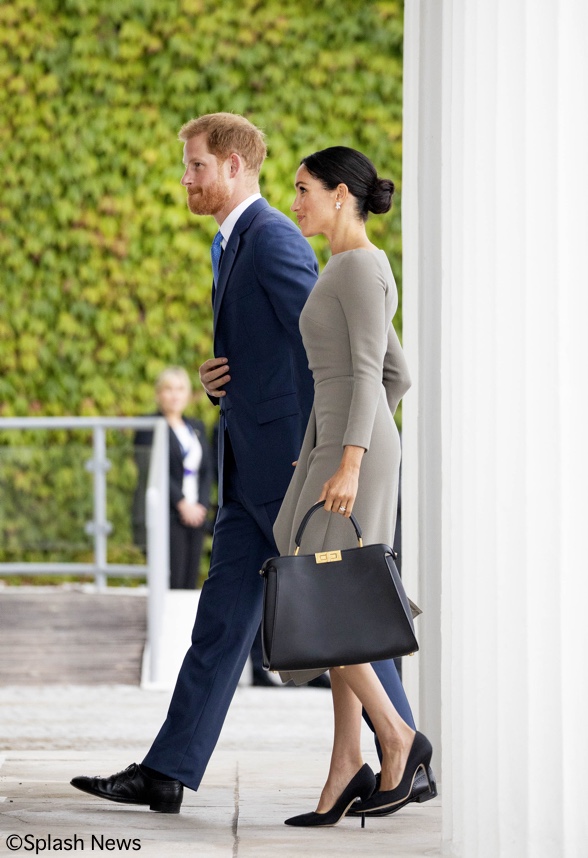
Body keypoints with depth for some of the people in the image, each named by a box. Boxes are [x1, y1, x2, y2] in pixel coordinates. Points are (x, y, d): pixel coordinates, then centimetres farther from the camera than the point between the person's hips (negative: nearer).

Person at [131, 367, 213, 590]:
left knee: (189, 585, 2)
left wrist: (201, 506, -1)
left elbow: (207, 471, 14)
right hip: (166, 516, -6)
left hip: (195, 515, 6)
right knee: (169, 585, -13)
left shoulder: (197, 427, 19)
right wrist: (182, 504, -14)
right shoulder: (149, 427, -2)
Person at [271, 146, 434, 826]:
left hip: (354, 453, -10)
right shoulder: (349, 275, 19)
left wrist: (351, 462, -26)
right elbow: (397, 376, 23)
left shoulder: (362, 265, -11)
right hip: (336, 450, 10)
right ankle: (347, 768, 3)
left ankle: (396, 736, 1)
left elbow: (369, 371, -19)